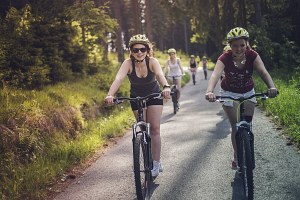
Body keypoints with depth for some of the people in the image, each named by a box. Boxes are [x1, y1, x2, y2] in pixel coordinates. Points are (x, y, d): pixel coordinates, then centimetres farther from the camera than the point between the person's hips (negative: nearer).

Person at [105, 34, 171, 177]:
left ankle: (156, 163, -4)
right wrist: (110, 95, -58)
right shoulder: (128, 63, -24)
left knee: (155, 129, -10)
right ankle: (156, 163, 19)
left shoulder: (152, 62, -24)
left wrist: (166, 87, -65)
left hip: (154, 96, -1)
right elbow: (118, 78, -40)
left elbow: (160, 74, -43)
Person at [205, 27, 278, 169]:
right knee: (235, 126, -4)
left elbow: (263, 72, -36)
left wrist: (271, 87, -56)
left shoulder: (252, 56, -23)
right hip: (229, 93, -2)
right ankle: (237, 157, 11)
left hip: (248, 92, 2)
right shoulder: (225, 58, -27)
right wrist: (209, 91, -63)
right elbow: (215, 74, -43)